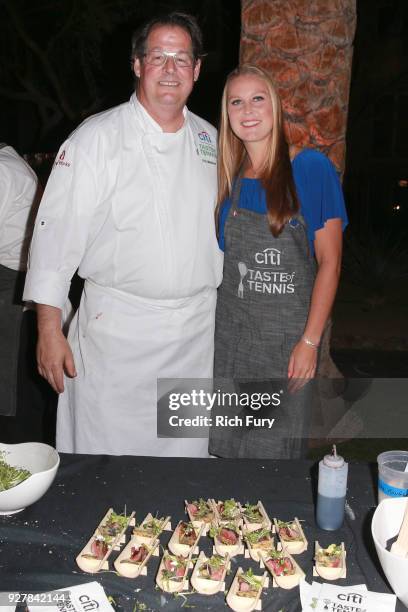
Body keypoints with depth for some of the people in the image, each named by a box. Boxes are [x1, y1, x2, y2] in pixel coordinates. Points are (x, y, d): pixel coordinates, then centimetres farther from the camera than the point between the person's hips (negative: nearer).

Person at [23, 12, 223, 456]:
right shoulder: (97, 139, -7)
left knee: (188, 453, 14)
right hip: (116, 329, -4)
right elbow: (57, 233, -9)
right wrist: (49, 330, -11)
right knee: (104, 460, 4)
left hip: (199, 332, 5)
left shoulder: (209, 141, 9)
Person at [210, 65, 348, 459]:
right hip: (231, 335, 4)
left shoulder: (311, 168, -5)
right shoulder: (228, 179, 6)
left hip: (289, 336, -3)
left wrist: (310, 341, -12)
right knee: (227, 447, 12)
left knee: (278, 448, 8)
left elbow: (329, 262, -7)